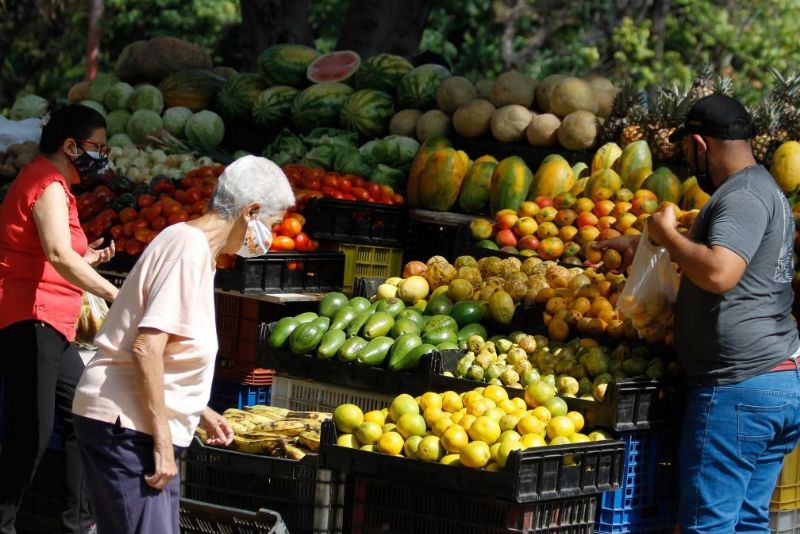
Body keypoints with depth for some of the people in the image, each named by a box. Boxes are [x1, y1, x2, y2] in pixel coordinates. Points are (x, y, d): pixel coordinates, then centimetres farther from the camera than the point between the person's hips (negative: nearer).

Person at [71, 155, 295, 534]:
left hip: (133, 427, 10)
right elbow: (146, 348, -22)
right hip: (126, 428, -10)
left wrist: (197, 411, 24)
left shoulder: (188, 242, 17)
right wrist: (163, 442, -21)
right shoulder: (191, 248, -14)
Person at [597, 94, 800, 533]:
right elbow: (710, 247, 40)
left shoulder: (743, 197, -14)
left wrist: (666, 234, -14)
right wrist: (640, 245, 43)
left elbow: (718, 273, -30)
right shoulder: (763, 191, 20)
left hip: (738, 390, -10)